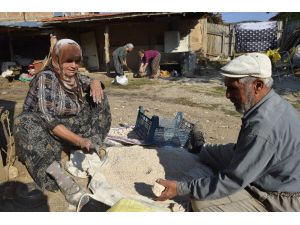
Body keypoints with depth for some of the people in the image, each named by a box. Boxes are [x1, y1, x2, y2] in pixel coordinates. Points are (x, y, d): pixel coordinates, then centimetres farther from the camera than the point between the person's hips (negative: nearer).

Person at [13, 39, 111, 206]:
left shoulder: (75, 77, 0)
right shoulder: (45, 78, -18)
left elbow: (93, 82, 16)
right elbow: (47, 119, -26)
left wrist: (95, 83, -12)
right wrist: (79, 140, -34)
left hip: (73, 128, 6)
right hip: (48, 132, -5)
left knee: (98, 96, -2)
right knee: (25, 122, -35)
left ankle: (93, 147, -20)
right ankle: (59, 175, -50)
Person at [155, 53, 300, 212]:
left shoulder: (263, 125, -33)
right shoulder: (271, 105, -2)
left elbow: (232, 181, -28)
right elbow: (241, 151, 7)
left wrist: (181, 189, -22)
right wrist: (202, 149, 7)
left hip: (281, 200, -9)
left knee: (201, 202, -18)